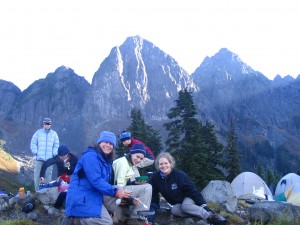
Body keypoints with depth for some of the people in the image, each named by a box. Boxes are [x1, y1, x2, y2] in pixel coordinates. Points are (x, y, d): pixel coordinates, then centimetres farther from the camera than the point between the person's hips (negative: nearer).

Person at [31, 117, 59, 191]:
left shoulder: (54, 134, 11)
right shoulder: (38, 132, 7)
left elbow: (56, 145, 11)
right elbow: (33, 144, 6)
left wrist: (54, 154, -1)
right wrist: (35, 153, -4)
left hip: (49, 159, 1)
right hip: (38, 158, -1)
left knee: (48, 174, -1)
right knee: (37, 174, -2)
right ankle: (37, 190, 4)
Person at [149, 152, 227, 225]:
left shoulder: (180, 175, -22)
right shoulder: (155, 178, -14)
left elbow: (193, 190, -19)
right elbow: (154, 195, -1)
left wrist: (203, 205, -23)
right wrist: (153, 208, -9)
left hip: (188, 199, -3)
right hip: (177, 204, 3)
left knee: (185, 206, -37)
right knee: (174, 210, -32)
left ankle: (212, 216, -35)